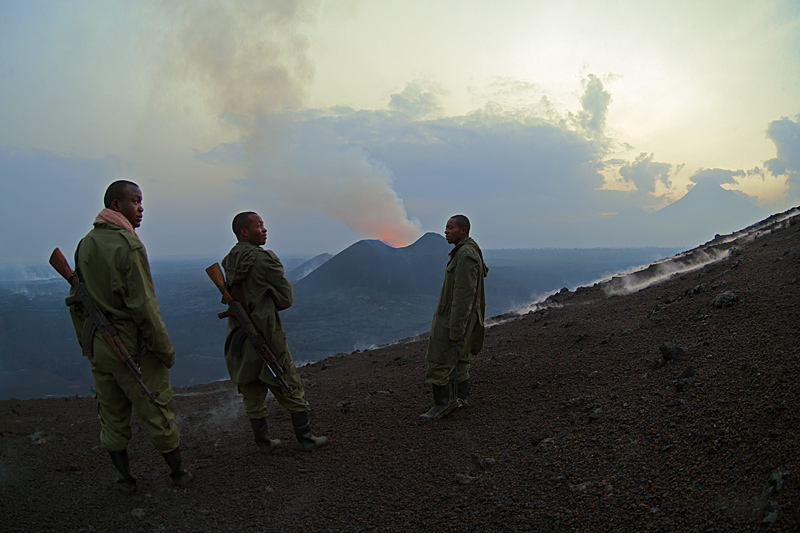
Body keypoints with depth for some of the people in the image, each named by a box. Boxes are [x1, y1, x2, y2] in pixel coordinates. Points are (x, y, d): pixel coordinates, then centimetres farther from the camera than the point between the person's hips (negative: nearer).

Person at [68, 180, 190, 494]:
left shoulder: (85, 244, 6)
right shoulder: (128, 245, -18)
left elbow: (76, 301, 12)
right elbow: (143, 307, -22)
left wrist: (86, 342, 21)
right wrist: (165, 350, -13)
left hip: (98, 347, 7)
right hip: (134, 348, -7)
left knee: (112, 418, 16)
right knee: (157, 415, 7)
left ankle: (124, 479, 30)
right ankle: (178, 474, 22)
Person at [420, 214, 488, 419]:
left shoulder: (466, 255, -21)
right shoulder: (463, 252, 13)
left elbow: (465, 293, -25)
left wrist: (456, 327, -24)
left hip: (452, 318, -10)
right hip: (455, 316, 10)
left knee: (439, 360, -4)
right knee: (458, 358, 16)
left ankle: (441, 404, 3)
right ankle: (461, 398, 26)